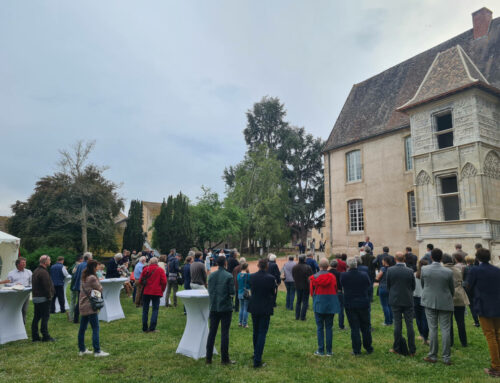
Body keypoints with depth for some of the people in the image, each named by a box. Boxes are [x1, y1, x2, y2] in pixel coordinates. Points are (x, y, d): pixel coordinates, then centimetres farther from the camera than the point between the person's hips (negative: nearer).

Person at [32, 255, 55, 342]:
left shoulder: (36, 271, 14)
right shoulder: (43, 272, -19)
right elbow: (47, 286, -22)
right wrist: (49, 296, -10)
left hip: (35, 297, 10)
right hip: (43, 298, -10)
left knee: (36, 317, 13)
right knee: (45, 317, -4)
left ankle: (35, 336, 18)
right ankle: (45, 336, 0)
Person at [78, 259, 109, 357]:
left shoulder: (84, 277, 10)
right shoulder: (92, 278, -16)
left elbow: (81, 289, 15)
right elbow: (99, 289, -10)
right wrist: (98, 283, 6)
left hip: (83, 306, 9)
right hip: (90, 306, -9)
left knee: (82, 328, 14)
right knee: (95, 328, -6)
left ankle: (82, 349, 24)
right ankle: (97, 351, -5)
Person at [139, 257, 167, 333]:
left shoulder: (145, 269, -1)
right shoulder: (160, 270, -4)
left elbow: (140, 281, 2)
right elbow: (164, 281, -9)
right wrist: (162, 290, 6)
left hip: (146, 292, 2)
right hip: (156, 292, -1)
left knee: (145, 310, 11)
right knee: (155, 309, 5)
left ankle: (145, 328, 15)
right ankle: (152, 328, -1)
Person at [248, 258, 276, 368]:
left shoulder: (252, 277, -6)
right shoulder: (270, 278, -16)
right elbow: (273, 293, -3)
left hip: (254, 307, 4)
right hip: (265, 308, -4)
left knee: (256, 331, 21)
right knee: (262, 333, 2)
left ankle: (256, 353, 38)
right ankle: (257, 361, 0)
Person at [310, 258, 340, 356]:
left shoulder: (314, 277, -5)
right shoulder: (332, 277, -4)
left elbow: (311, 291, 4)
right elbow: (335, 290, 7)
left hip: (318, 304, -1)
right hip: (331, 304, 1)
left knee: (320, 327, 6)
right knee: (329, 327, 8)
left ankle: (321, 350, 8)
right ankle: (329, 351, 11)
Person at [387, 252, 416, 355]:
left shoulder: (390, 270, -10)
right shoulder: (410, 271, -10)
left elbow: (388, 286, 1)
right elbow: (413, 287, 2)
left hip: (395, 301, 0)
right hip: (408, 301, 0)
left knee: (397, 325, 6)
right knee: (410, 325, 8)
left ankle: (397, 348, 14)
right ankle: (412, 350, 14)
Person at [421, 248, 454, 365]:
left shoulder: (424, 269, -8)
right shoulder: (448, 272, -10)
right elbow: (452, 289, 3)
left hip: (429, 302, 0)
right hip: (445, 303, 0)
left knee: (432, 329, 6)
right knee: (445, 330, 7)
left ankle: (432, 356, 13)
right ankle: (446, 357, 12)